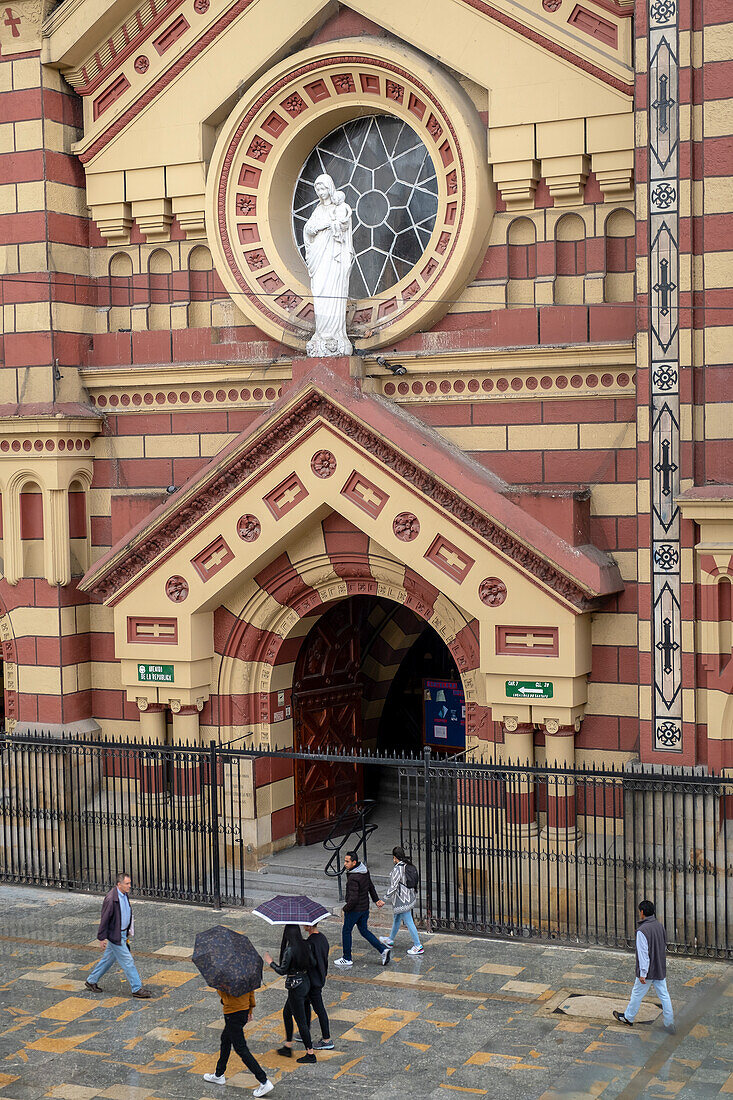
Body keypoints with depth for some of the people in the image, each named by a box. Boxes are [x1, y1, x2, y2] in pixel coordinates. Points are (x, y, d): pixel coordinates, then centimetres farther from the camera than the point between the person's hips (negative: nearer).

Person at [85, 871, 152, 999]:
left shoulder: (125, 894, 3)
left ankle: (91, 981, 34)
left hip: (122, 933, 9)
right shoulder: (111, 899, -24)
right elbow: (104, 919, -20)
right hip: (115, 935, -9)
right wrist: (102, 938, -16)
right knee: (127, 961, -3)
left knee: (108, 959, 20)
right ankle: (137, 989, 5)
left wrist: (129, 930, 21)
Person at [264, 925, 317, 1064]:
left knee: (301, 1021, 2)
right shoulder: (304, 945, 0)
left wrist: (270, 962, -5)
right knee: (286, 1013, 24)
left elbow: (282, 970, -19)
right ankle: (288, 1047, 32)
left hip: (296, 986, -9)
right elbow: (311, 963, 6)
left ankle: (310, 1053, 8)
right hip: (305, 982, 9)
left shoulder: (289, 950, -23)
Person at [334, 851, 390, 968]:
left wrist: (346, 908, -13)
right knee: (364, 931, 19)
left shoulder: (353, 878, -28)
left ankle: (347, 959, 21)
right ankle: (383, 950, 10)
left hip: (354, 909, -8)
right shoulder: (364, 871, 1)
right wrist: (376, 900, 21)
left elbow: (353, 898, -28)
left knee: (346, 932, 10)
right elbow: (371, 886, 13)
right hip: (365, 907, 8)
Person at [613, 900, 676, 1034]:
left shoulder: (642, 930, -23)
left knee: (637, 994, 11)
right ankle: (670, 1024, 9)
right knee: (664, 995, 9)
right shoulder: (660, 925, 1)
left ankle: (628, 1017, 28)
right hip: (661, 969, 7)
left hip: (648, 971, -6)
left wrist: (643, 974, -19)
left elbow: (643, 953, -23)